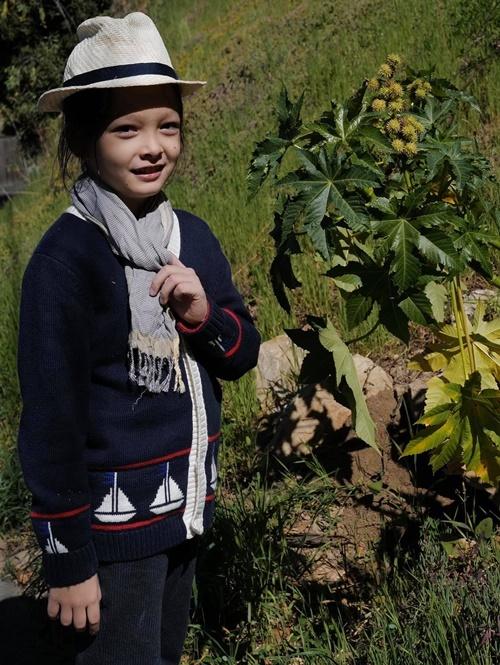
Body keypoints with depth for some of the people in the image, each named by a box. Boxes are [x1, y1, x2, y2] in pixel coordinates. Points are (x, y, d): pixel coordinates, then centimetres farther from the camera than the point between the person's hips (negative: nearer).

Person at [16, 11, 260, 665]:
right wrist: (67, 559, -13)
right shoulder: (66, 256, -17)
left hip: (188, 507, 7)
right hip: (112, 523, -7)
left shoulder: (193, 235, 2)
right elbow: (50, 415, -16)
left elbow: (243, 357, 8)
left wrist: (204, 314, -14)